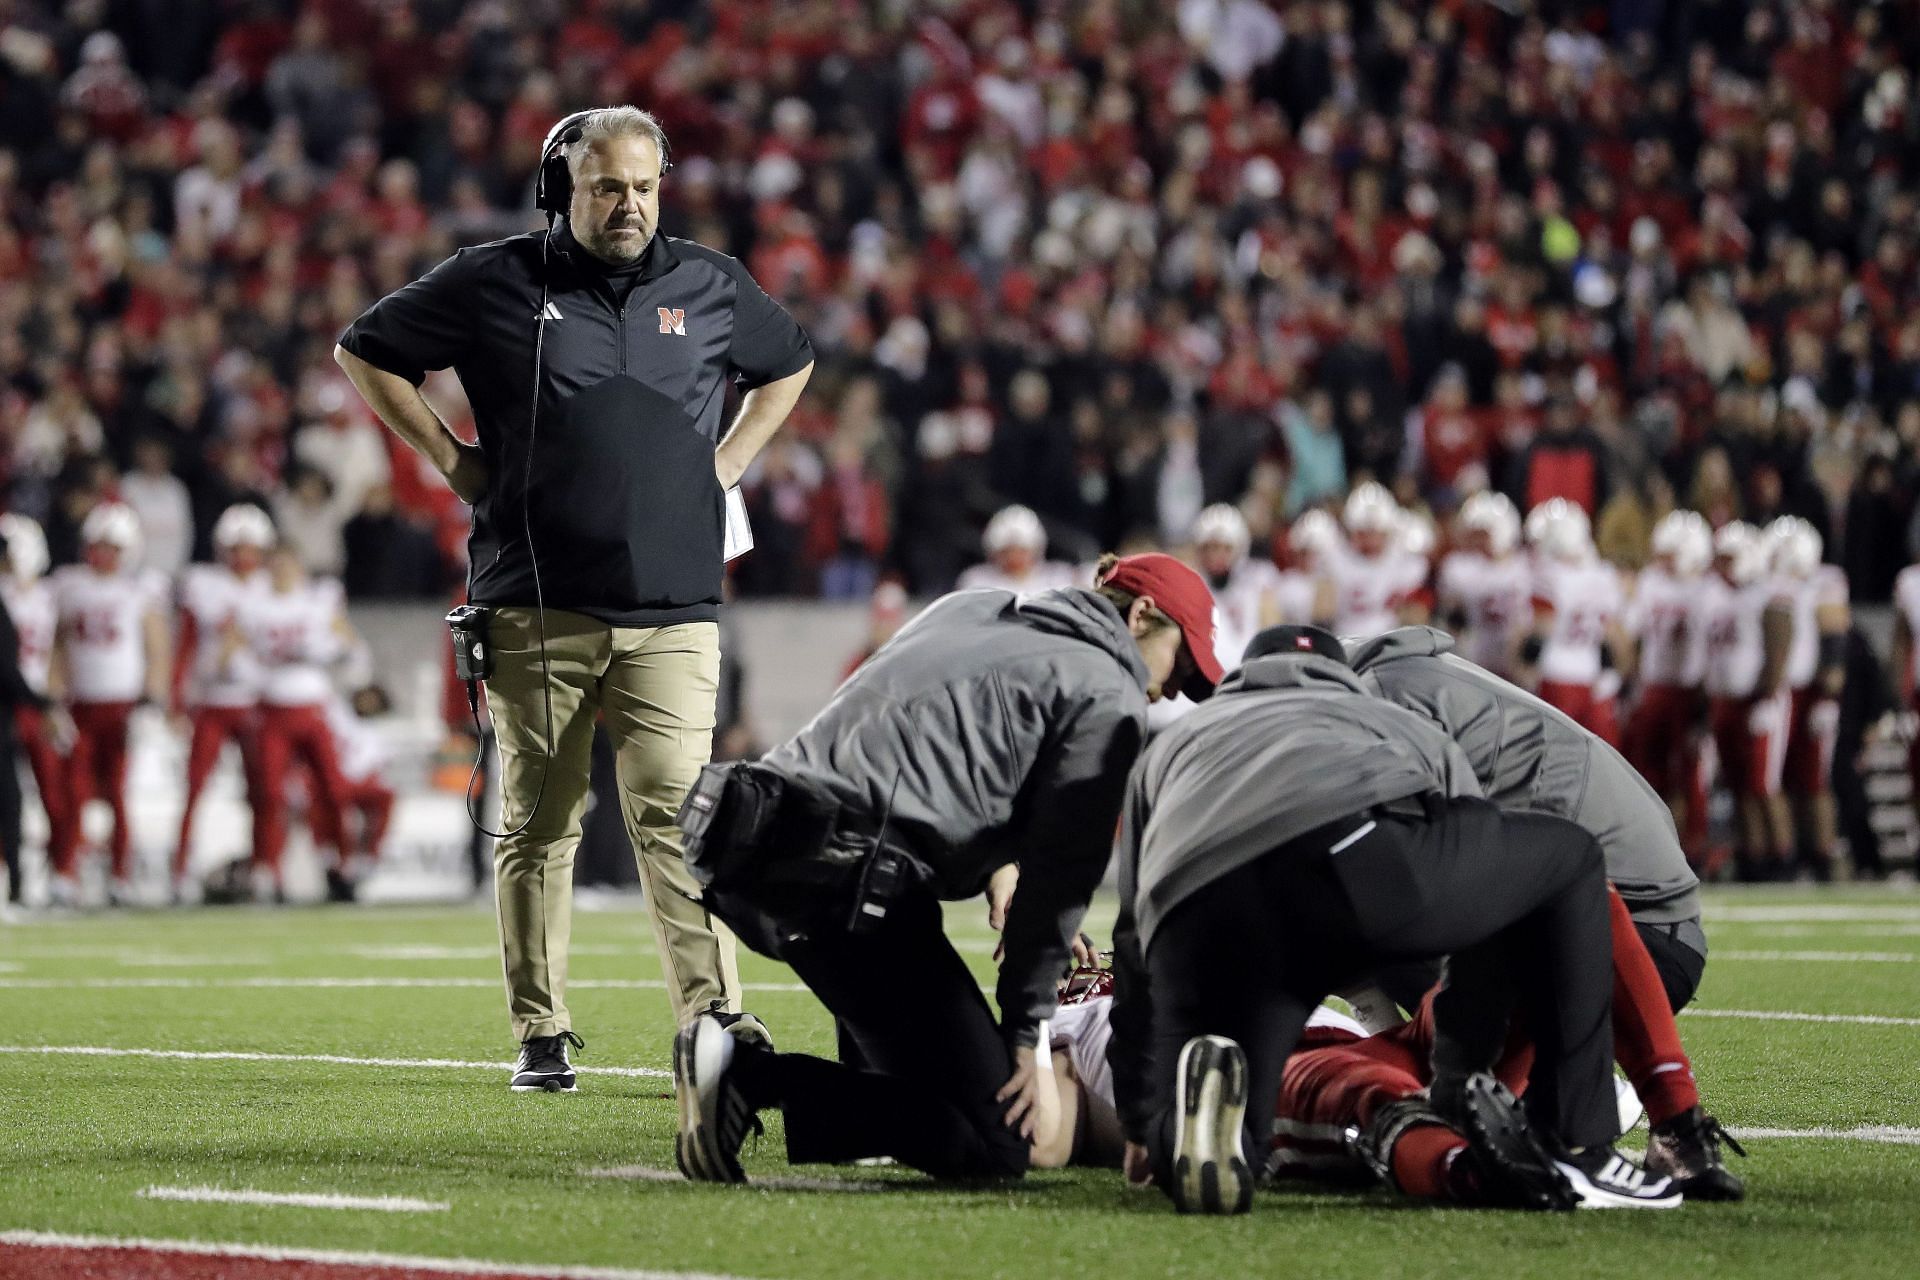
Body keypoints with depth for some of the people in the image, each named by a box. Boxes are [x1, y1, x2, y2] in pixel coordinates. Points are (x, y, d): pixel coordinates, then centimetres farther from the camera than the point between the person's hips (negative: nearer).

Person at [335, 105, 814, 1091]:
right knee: (539, 824, 4)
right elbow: (365, 354, 13)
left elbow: (789, 365, 30)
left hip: (672, 612, 1)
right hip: (537, 610, -1)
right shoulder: (496, 283, 3)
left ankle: (717, 1022, -14)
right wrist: (456, 463, 5)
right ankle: (540, 1036, 11)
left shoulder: (710, 287, 11)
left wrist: (726, 464, 16)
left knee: (676, 817, -10)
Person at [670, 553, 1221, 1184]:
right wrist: (1030, 1038, 1)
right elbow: (1061, 869, 0)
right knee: (994, 1144, -6)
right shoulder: (1111, 699, 6)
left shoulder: (967, 607, 27)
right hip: (849, 885, -8)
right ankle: (751, 1076, -20)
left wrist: (994, 869, 26)